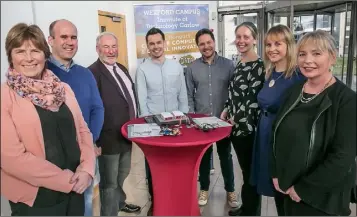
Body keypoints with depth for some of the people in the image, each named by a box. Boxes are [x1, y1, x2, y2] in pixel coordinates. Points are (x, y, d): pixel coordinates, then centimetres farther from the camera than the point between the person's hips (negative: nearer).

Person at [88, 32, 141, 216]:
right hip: (109, 137, -9)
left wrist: (134, 122, 15)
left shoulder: (122, 69, 10)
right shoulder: (93, 72, -19)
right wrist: (96, 138, -22)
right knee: (109, 181, 9)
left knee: (122, 174, 28)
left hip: (126, 133, 9)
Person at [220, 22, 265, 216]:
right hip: (235, 126, 8)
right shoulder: (239, 64, 11)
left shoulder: (259, 66, -14)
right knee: (245, 170, 20)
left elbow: (255, 99, -17)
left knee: (251, 172, 7)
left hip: (248, 127, -8)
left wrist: (236, 119, -13)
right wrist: (226, 110, 7)